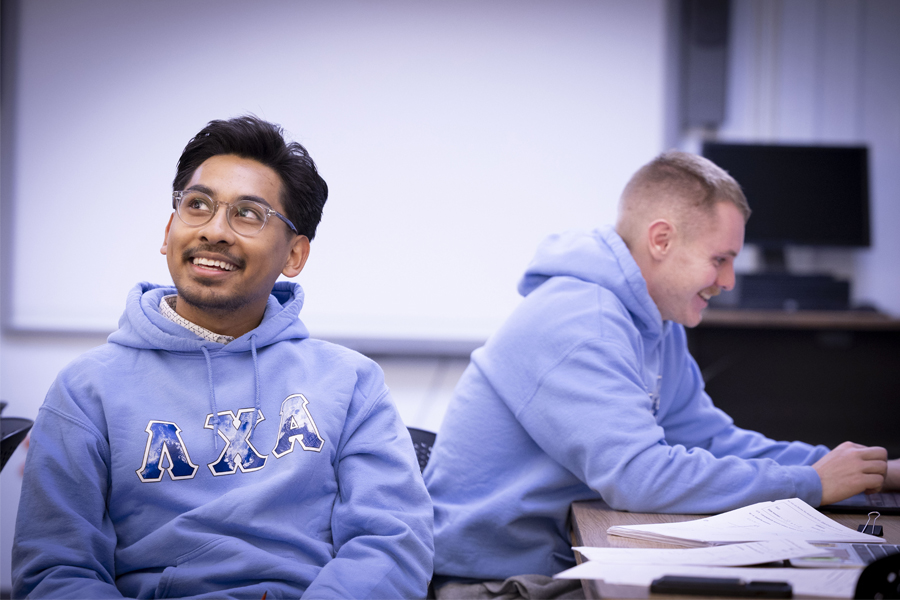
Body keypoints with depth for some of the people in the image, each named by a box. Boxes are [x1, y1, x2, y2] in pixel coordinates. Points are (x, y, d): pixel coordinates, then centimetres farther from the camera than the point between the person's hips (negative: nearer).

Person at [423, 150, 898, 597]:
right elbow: (640, 477, -29)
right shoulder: (578, 326, -22)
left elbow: (713, 439, 10)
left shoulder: (657, 325, 10)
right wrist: (810, 485, -21)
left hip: (566, 562, 9)